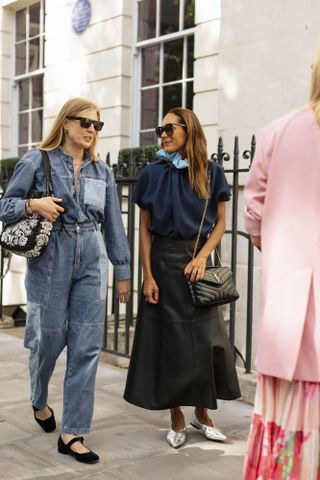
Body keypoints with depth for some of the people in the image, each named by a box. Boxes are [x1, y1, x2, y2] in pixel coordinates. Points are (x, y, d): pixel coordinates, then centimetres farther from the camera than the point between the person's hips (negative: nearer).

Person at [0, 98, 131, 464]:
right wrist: (33, 204, -19)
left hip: (91, 262, 3)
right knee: (49, 339, 6)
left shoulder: (101, 170, 10)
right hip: (50, 260, -3)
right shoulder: (36, 161, -1)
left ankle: (72, 433, 8)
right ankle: (39, 400, 39)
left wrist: (122, 270, 11)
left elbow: (113, 224, 12)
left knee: (87, 347, -1)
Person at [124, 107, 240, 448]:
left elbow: (220, 223, 3)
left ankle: (202, 413, 23)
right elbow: (145, 228, -1)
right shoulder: (153, 174, 1)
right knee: (170, 340, 3)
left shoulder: (211, 173, 2)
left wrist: (201, 257, -13)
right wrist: (148, 276, -8)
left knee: (205, 339, 4)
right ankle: (177, 420, 16)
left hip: (197, 260, 1)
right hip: (164, 260, -1)